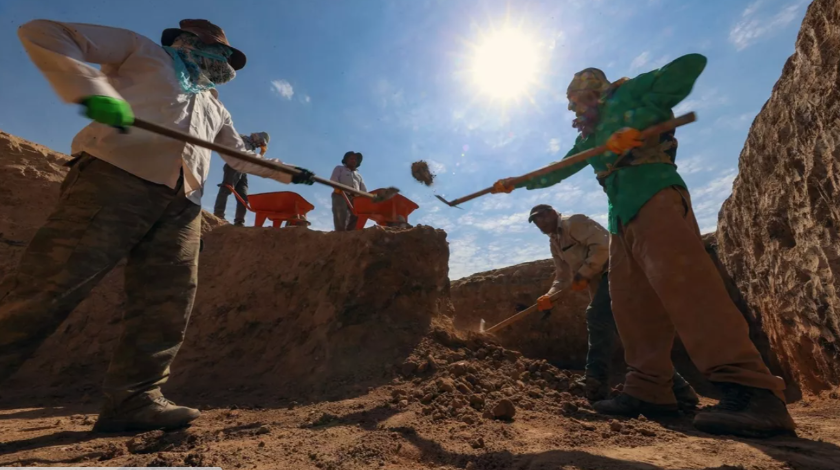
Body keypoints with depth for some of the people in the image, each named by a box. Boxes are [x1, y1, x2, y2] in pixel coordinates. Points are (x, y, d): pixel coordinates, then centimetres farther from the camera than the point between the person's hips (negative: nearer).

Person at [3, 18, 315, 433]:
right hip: (115, 178, -5)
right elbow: (42, 33, 10)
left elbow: (242, 158, 38)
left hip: (183, 202, 6)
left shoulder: (215, 107, 34)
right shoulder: (142, 51, 19)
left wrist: (288, 173, 29)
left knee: (168, 304, -3)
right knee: (49, 287, -12)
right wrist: (93, 90, -9)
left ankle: (133, 400, 5)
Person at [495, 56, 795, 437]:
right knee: (630, 301, 0)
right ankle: (649, 389, 3)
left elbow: (691, 64, -3)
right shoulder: (589, 137, 31)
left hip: (654, 195, -8)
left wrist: (638, 122, -13)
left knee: (677, 277, -26)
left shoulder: (629, 92, 11)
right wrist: (517, 183, 38)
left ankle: (752, 390, -27)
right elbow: (558, 170, 38)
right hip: (621, 214, 8)